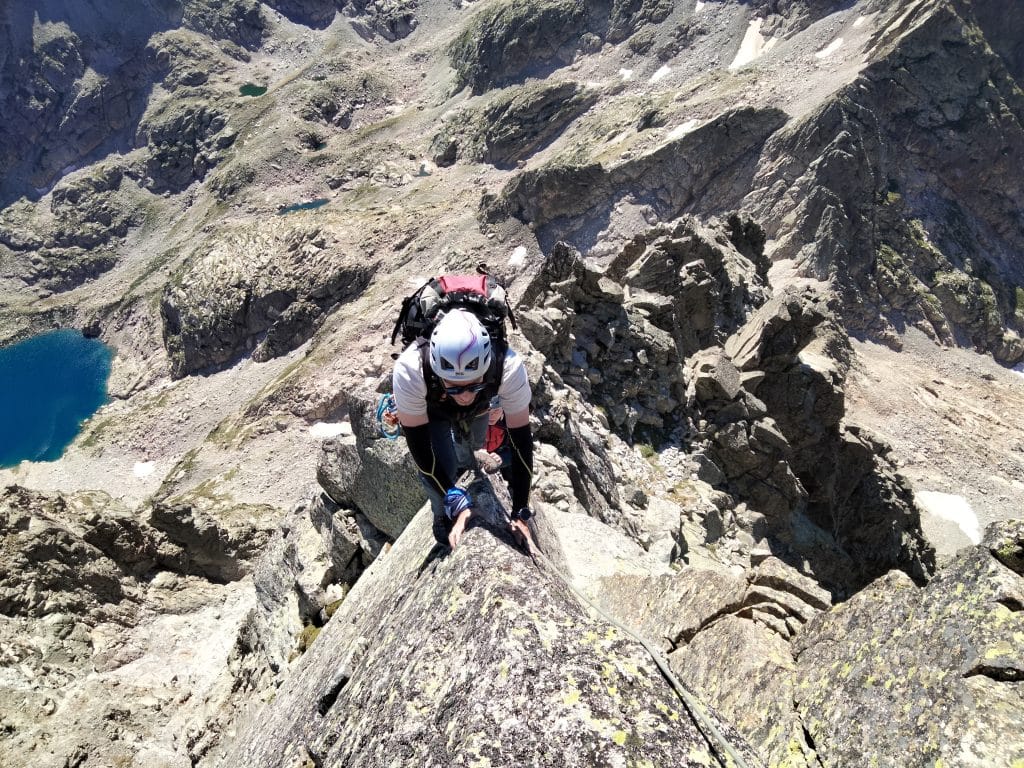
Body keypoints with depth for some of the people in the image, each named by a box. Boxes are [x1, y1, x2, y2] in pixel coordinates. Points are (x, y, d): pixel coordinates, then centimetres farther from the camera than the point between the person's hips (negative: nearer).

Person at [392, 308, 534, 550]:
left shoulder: (509, 367, -43)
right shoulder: (409, 370, -46)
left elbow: (520, 437, -33)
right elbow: (418, 441, -35)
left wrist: (520, 512, -32)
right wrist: (456, 504, -37)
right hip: (430, 412, -1)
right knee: (440, 466, -17)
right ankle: (444, 518, 13)